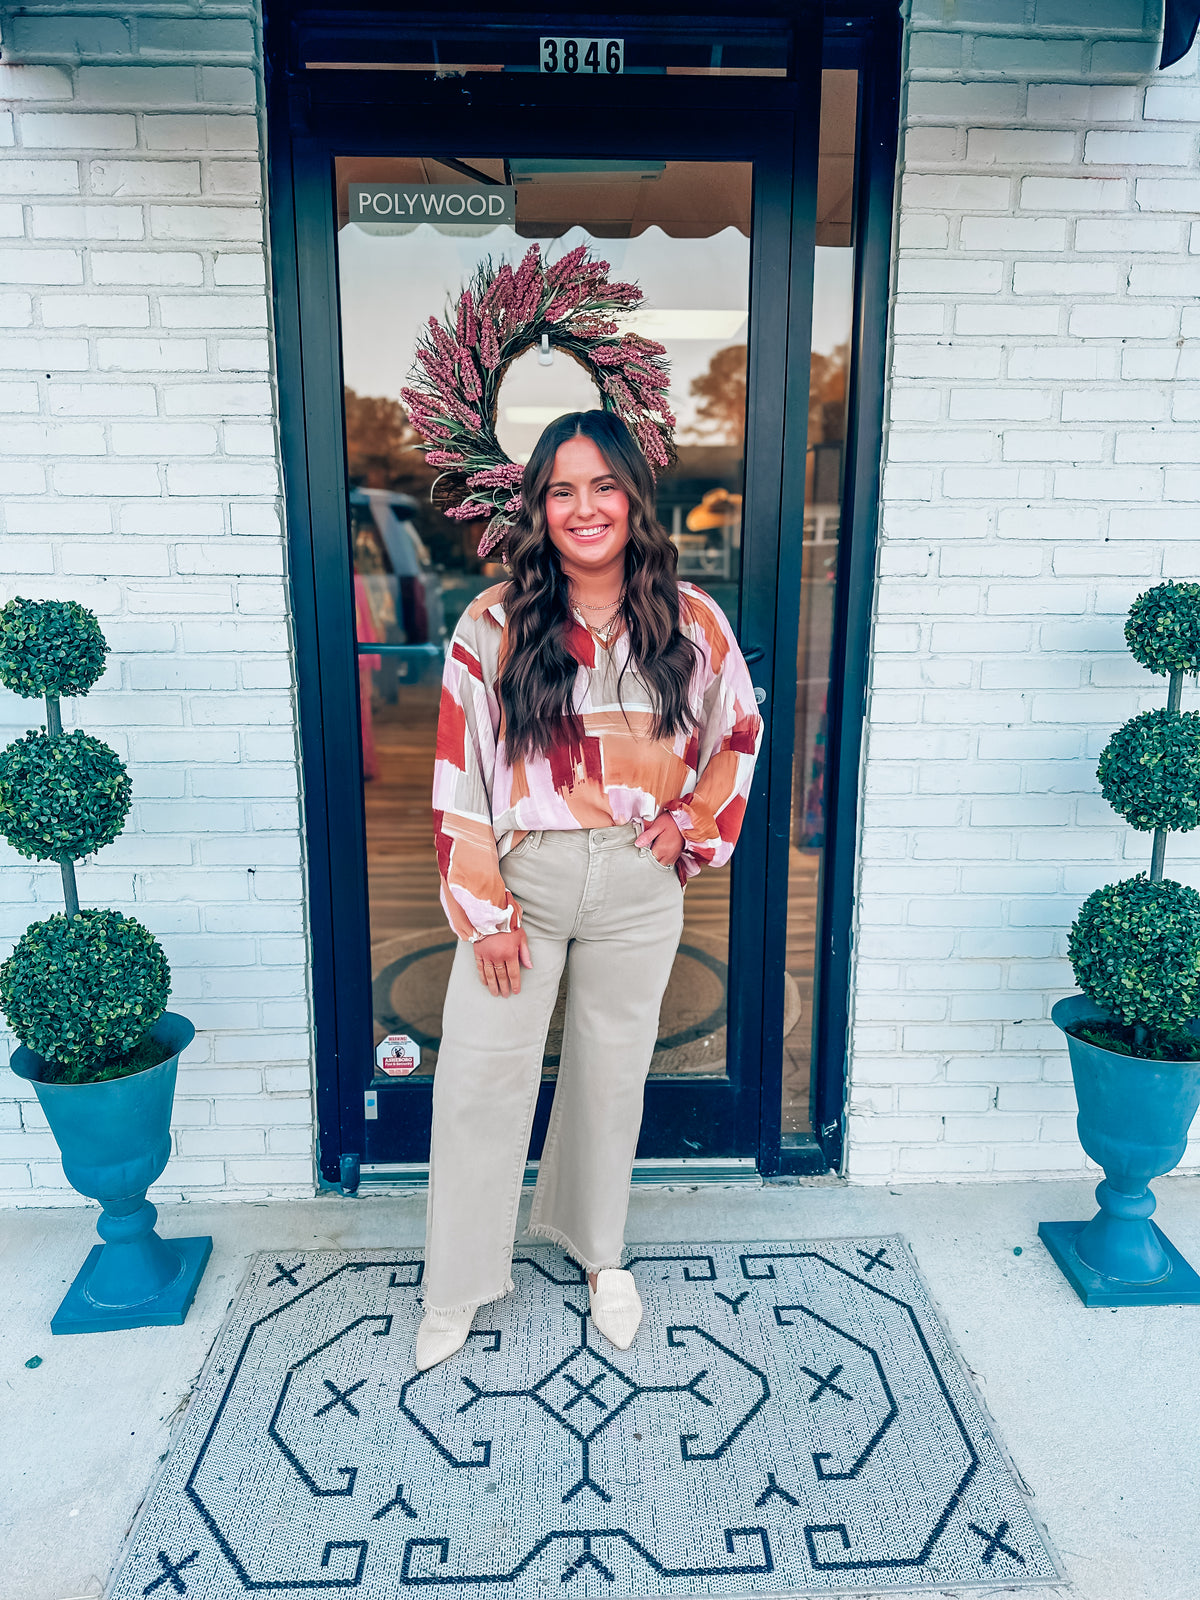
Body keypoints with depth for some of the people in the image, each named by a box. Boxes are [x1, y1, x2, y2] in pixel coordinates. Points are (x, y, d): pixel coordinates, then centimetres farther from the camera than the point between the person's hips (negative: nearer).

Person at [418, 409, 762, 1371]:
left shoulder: (691, 621, -2)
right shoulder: (495, 624, -7)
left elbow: (740, 732, 13)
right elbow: (460, 771, -7)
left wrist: (691, 822, 0)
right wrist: (484, 910, -10)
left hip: (638, 884, 2)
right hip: (522, 878, -1)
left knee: (614, 1068, 16)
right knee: (480, 1075, 4)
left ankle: (599, 1249, 41)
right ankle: (460, 1285, 28)